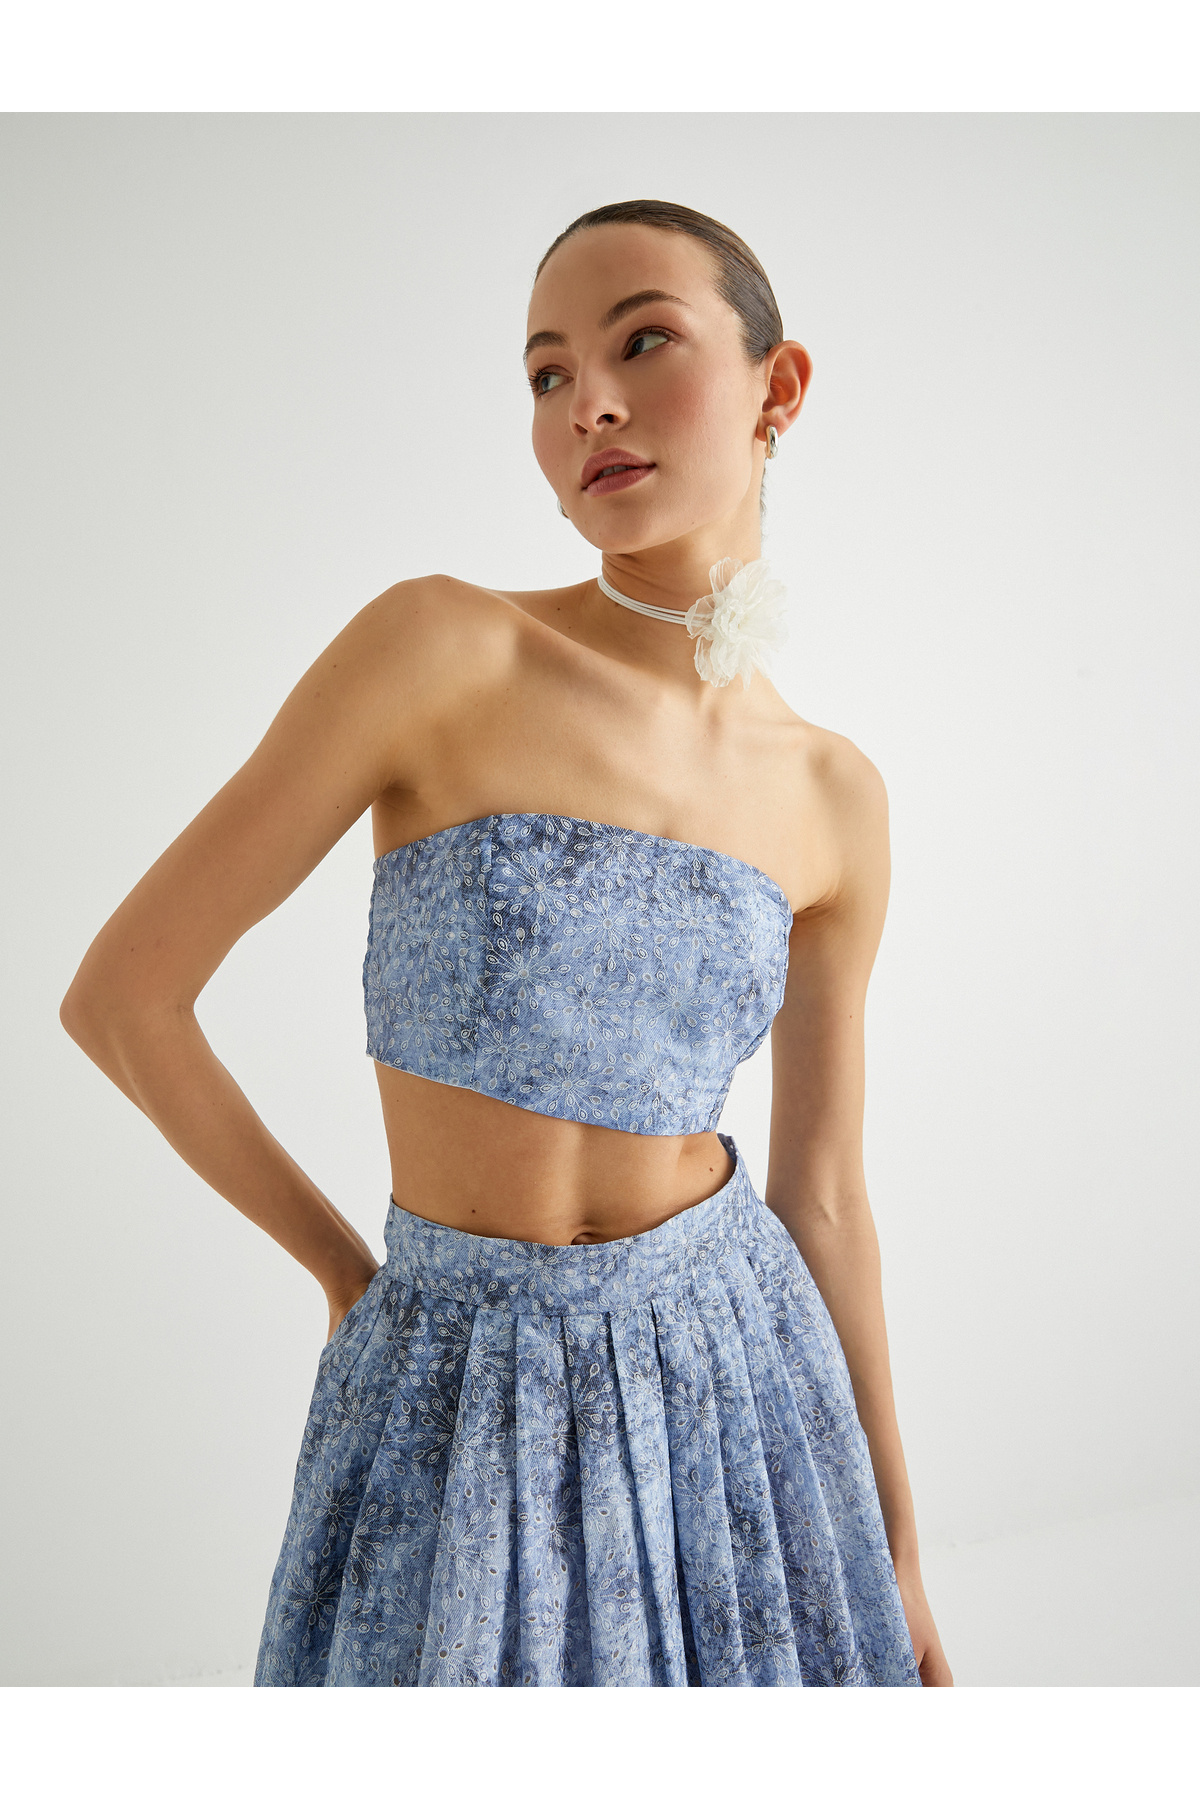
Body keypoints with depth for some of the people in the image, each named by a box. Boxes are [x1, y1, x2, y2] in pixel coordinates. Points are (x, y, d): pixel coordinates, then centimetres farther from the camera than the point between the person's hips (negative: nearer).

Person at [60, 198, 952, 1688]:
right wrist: (342, 1266, -1)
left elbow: (823, 1196, 4)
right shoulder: (435, 645, -15)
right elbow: (120, 993, -12)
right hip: (461, 1402, -2)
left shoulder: (832, 799, -2)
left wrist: (896, 1556, 9)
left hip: (727, 1367, 3)